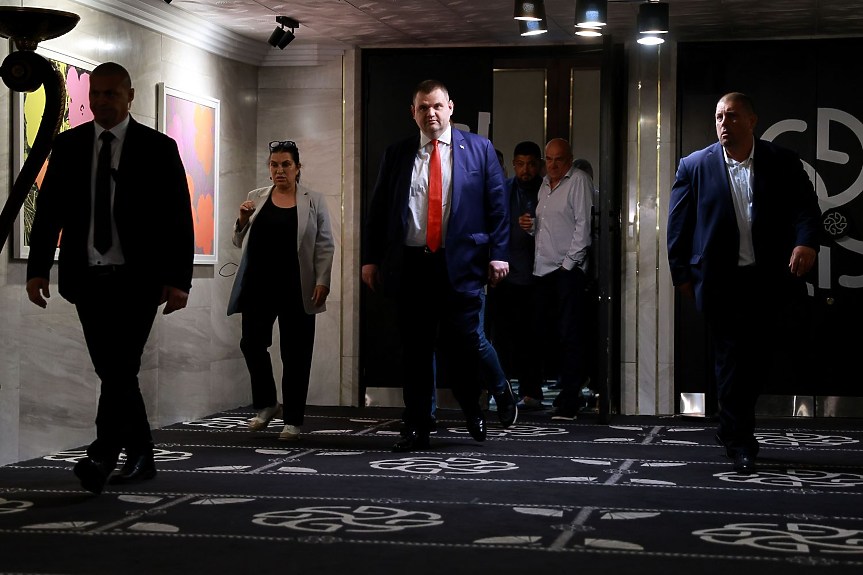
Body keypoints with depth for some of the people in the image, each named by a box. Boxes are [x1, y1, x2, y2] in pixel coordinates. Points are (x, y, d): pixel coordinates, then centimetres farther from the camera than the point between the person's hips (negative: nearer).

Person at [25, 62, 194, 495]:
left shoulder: (158, 148, 0)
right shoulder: (68, 146, 8)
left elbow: (179, 219, -1)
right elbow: (48, 211, 8)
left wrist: (179, 279, -9)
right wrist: (38, 268, -1)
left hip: (137, 278, -4)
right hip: (88, 277, 4)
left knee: (120, 366, -15)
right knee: (112, 372, 7)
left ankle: (101, 458, -19)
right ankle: (140, 458, 18)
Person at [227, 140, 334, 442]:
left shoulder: (313, 201, 3)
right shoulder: (256, 198, 10)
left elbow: (325, 246, 1)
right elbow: (240, 241, 13)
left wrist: (322, 282, -9)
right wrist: (242, 220, -7)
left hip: (296, 289, -3)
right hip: (259, 286, 3)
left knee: (295, 353, 1)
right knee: (252, 344, -1)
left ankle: (293, 420, 8)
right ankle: (267, 404, 20)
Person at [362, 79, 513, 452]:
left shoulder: (478, 149, 7)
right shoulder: (396, 154, 12)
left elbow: (497, 205, 5)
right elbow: (378, 209, 13)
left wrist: (498, 253, -4)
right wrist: (370, 259, 7)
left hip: (461, 263, -2)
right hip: (411, 264, 2)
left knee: (461, 343, -6)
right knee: (415, 350, 5)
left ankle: (474, 408, 23)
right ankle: (416, 429, 13)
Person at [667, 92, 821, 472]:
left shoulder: (782, 163, 4)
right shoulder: (695, 166, 3)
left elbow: (805, 207, -3)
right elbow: (678, 223, 4)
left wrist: (806, 241, -23)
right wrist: (681, 273, 0)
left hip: (768, 280, 1)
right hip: (721, 281, -1)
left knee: (754, 358, 7)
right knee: (731, 359, 1)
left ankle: (732, 429, 26)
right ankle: (740, 441, 10)